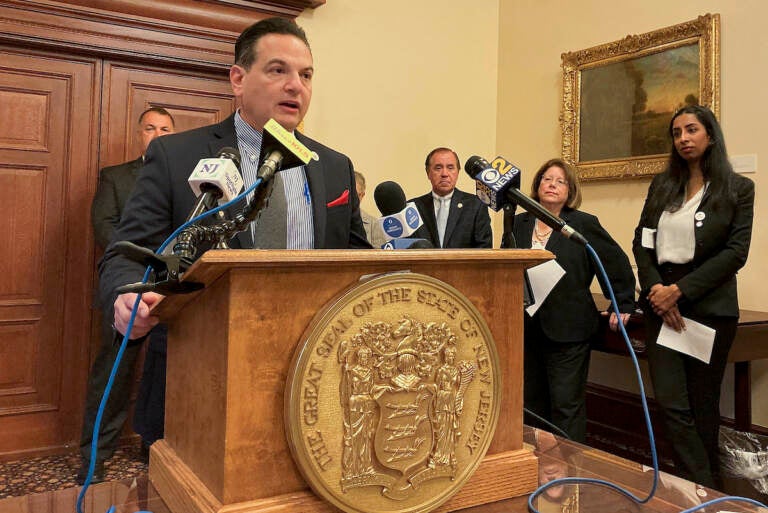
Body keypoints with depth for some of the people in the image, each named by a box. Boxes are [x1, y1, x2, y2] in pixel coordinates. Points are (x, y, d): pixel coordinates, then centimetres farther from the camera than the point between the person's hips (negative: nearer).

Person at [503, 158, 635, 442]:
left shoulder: (584, 224, -3)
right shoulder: (518, 224, 8)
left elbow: (618, 264, 2)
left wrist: (622, 306, 1)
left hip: (567, 331, -4)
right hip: (526, 330, 5)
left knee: (566, 406, -1)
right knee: (531, 403, 14)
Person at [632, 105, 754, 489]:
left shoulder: (738, 188, 2)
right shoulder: (661, 185, 12)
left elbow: (736, 252, -7)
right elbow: (641, 242, 6)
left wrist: (680, 290, -15)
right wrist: (656, 290, -10)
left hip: (709, 305, -2)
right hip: (661, 304, 3)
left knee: (702, 405, 6)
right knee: (671, 403, -6)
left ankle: (709, 492, 22)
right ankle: (705, 492, 3)